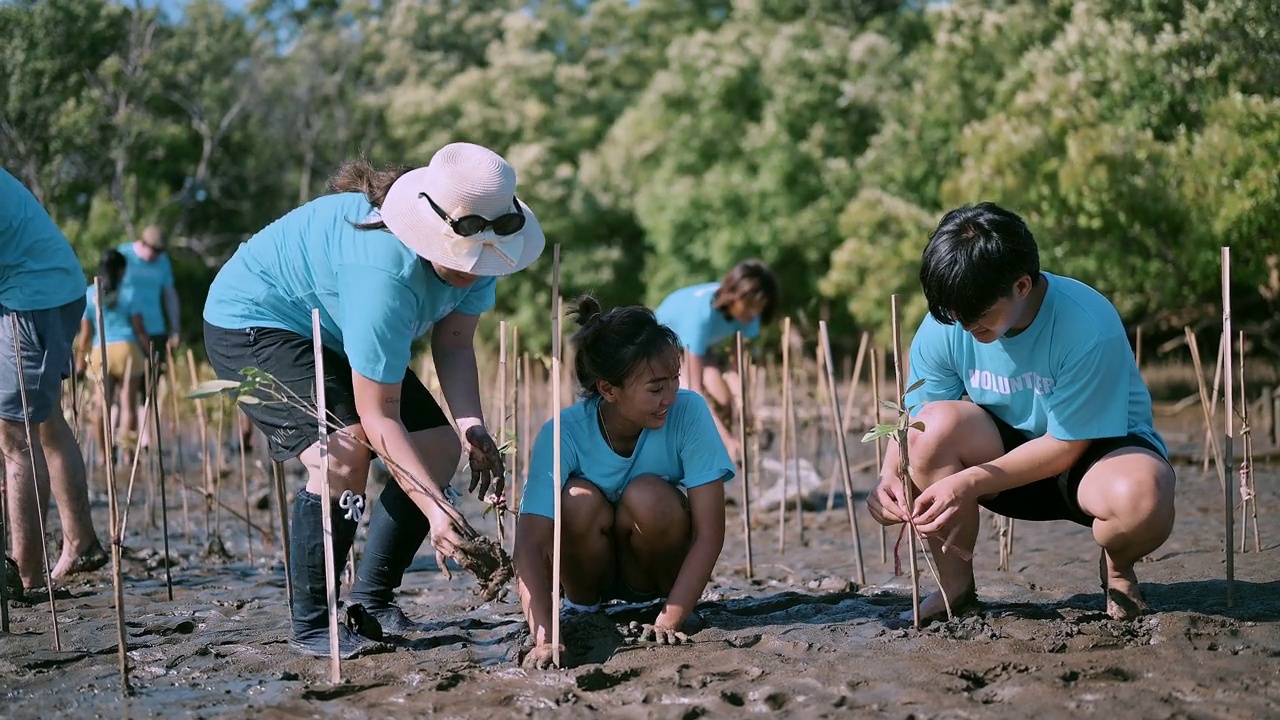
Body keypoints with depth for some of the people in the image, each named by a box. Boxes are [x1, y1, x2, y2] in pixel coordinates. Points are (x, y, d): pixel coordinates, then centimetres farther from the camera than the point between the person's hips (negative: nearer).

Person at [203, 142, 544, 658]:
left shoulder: (473, 250, -17)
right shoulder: (386, 272, -40)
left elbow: (453, 344, -10)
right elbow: (378, 416, -36)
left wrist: (471, 426, -27)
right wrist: (435, 509, -42)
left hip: (334, 331, 9)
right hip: (254, 321, -9)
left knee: (438, 448, 0)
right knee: (344, 451, -30)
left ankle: (372, 602, 11)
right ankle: (311, 625, -16)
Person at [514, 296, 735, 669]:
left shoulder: (688, 412, -24)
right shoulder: (564, 432, -26)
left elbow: (709, 532, -23)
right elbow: (529, 543, -32)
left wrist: (670, 621, -31)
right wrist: (544, 638, -44)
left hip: (655, 564, 0)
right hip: (589, 564, 0)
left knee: (647, 495, -31)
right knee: (580, 500, -32)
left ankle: (664, 603, -5)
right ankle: (580, 609, -4)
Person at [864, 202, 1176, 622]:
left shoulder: (1087, 327, -28)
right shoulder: (943, 328, -15)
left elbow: (1066, 446, -24)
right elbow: (913, 418, -7)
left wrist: (970, 483, -31)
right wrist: (890, 475, -30)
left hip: (1095, 450, -3)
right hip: (1010, 453, 4)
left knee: (1141, 496, -40)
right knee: (940, 423, -29)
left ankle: (1116, 567, 0)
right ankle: (955, 587, -10)